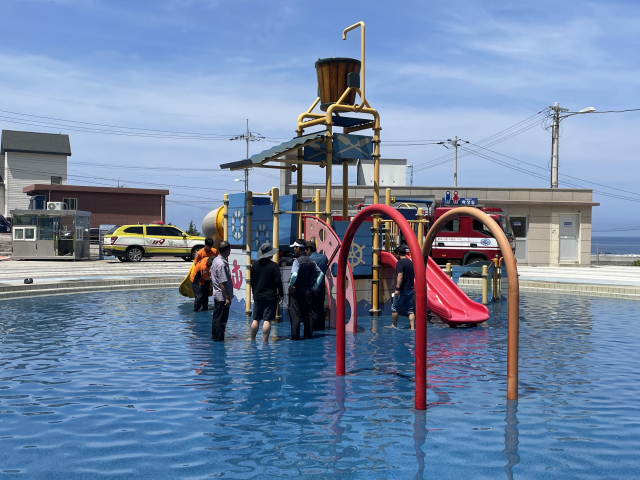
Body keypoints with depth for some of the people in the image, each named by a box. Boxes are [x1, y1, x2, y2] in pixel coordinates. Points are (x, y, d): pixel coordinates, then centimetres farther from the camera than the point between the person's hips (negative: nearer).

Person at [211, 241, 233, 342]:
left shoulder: (215, 260, 8)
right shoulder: (222, 264, -23)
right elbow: (222, 283, -24)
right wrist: (227, 298, -20)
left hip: (217, 295, 10)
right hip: (222, 296, -10)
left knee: (216, 316, 20)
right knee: (221, 319, -1)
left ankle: (214, 335, 31)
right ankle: (219, 339, 5)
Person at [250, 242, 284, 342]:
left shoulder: (254, 265, 7)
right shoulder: (273, 265, -9)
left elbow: (252, 281, 15)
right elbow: (278, 281, -10)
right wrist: (281, 295, -1)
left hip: (257, 296, 5)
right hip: (270, 297, -5)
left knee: (256, 319, 12)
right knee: (267, 320, -4)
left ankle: (252, 340, 17)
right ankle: (264, 341, -6)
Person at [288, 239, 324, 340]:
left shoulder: (297, 261, -13)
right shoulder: (311, 261, 8)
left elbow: (294, 275, -28)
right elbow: (321, 274, 10)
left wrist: (290, 285, -13)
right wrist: (314, 286, 11)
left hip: (297, 291, -6)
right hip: (308, 290, 6)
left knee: (295, 314, -1)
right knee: (307, 314, 14)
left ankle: (295, 336, -1)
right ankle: (309, 334, 17)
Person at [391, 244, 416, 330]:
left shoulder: (400, 262, -12)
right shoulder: (411, 262, 12)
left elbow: (400, 276, -21)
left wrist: (397, 288, -23)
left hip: (402, 290, -7)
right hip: (410, 289, 7)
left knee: (395, 308, 8)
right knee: (410, 310, 7)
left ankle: (394, 326, 16)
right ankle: (412, 327, -1)